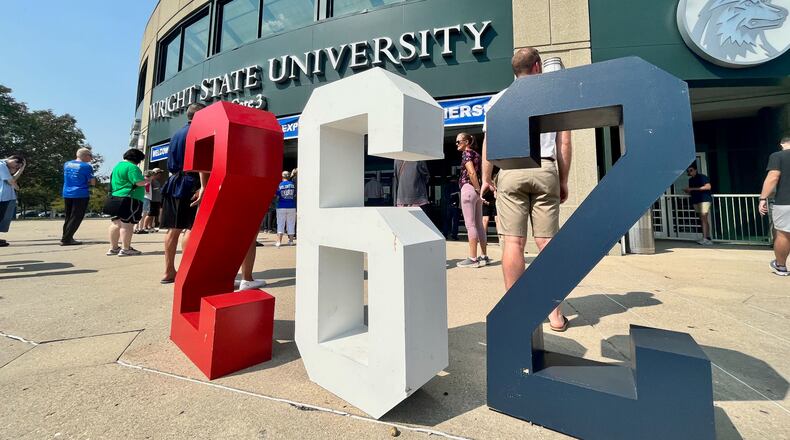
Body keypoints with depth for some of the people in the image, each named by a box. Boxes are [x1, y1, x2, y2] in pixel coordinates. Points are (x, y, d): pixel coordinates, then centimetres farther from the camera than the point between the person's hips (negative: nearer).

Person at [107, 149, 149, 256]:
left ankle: (113, 248, 19)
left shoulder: (118, 165, 19)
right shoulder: (132, 167, -12)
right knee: (127, 224, -8)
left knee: (116, 223, 13)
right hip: (130, 199, -10)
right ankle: (125, 249, -7)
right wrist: (148, 179, 0)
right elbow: (139, 182, -19)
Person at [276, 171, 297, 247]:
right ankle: (291, 241, 13)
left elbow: (277, 197, 0)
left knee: (280, 224, 5)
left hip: (281, 207, -1)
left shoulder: (280, 185, -3)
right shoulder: (292, 184, 1)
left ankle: (279, 242, 0)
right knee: (291, 224, 9)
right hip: (292, 207, 1)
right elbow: (295, 195, 6)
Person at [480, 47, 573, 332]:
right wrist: (563, 180, 13)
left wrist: (486, 178, 8)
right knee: (546, 241, 2)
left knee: (514, 241, -3)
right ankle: (554, 312, 7)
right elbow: (564, 143, 9)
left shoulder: (500, 99, 11)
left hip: (511, 170, -1)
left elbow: (489, 142, 3)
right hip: (545, 170, 1)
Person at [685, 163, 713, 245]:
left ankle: (705, 239, -17)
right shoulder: (690, 180, 16)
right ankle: (708, 239, 11)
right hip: (696, 201, 7)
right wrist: (687, 191, 2)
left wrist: (693, 189, -17)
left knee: (703, 219, -14)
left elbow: (708, 186, -16)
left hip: (705, 200, -7)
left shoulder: (702, 177, -4)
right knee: (703, 220, 8)